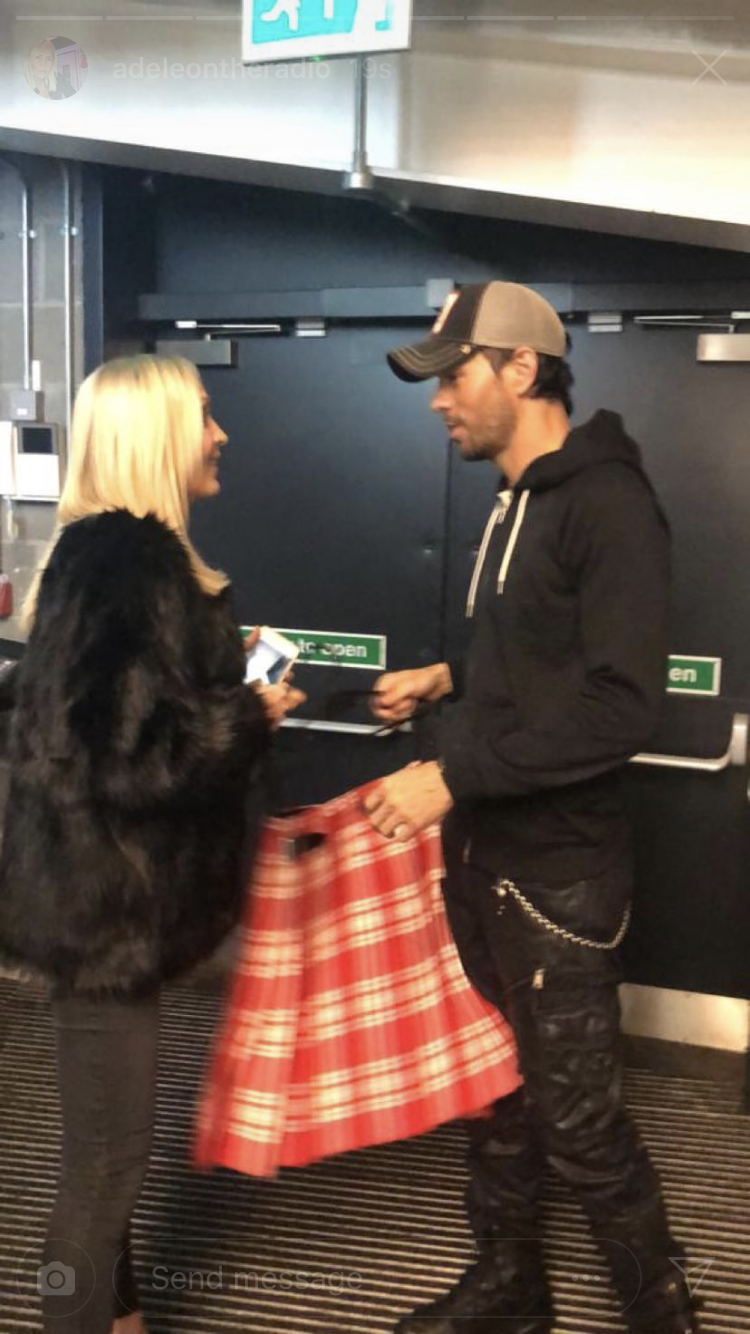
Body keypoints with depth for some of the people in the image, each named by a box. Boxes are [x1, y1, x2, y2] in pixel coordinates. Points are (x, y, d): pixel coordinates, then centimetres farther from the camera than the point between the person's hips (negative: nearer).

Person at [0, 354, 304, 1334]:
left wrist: (232, 684, 10)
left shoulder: (126, 553, 10)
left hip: (113, 888, 10)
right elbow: (130, 750, -27)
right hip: (106, 896, -10)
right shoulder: (124, 564, -21)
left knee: (110, 1137, 23)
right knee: (109, 1149, 5)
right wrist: (252, 717, -15)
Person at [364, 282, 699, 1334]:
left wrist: (454, 774, -25)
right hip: (483, 852, 8)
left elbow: (621, 707, -25)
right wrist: (448, 680, 9)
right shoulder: (518, 505, 11)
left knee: (579, 1121, 4)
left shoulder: (609, 505, -16)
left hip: (560, 872, -8)